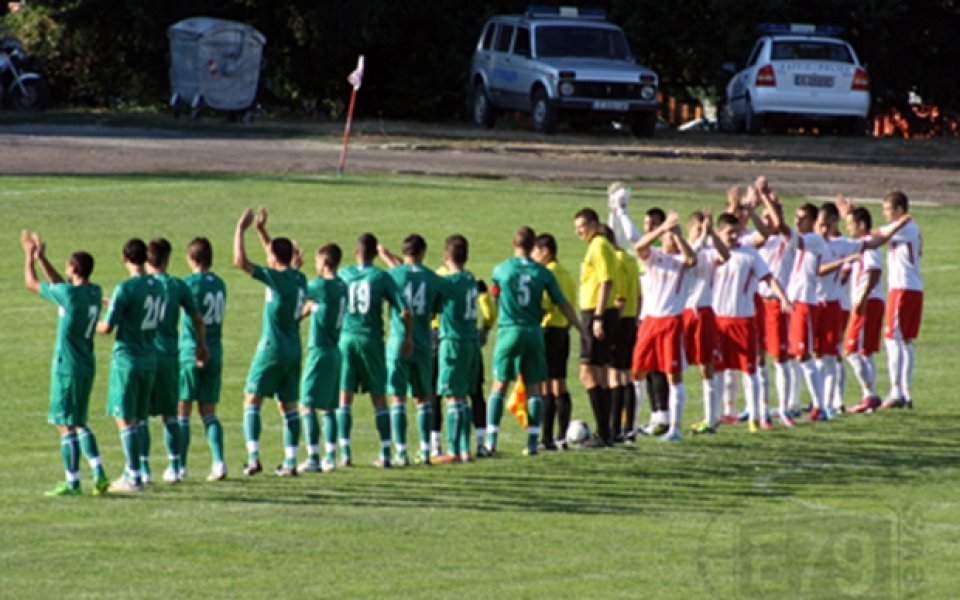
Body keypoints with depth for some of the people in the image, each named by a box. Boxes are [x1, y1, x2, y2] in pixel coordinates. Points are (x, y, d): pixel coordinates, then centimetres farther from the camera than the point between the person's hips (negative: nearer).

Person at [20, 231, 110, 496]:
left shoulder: (68, 294, -18)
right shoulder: (95, 293, 5)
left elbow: (31, 283, -5)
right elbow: (59, 284, 23)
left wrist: (30, 255, 10)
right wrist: (41, 257, 26)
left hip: (67, 367, -8)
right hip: (87, 366, 8)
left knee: (66, 425, -1)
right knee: (79, 423, 17)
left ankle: (72, 482, 0)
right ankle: (99, 474, 9)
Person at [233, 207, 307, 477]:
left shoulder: (276, 278, -15)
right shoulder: (299, 278, 7)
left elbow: (240, 262, -18)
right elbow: (279, 256, 28)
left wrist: (241, 230, -9)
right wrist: (261, 230, 29)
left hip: (272, 348, -7)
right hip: (294, 350, 7)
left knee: (252, 400, 0)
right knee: (288, 406, 9)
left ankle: (253, 458, -11)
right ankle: (290, 462, 7)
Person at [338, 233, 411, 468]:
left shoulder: (343, 275, 2)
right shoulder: (382, 277, -2)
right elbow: (404, 310, -6)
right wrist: (408, 337, 6)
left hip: (346, 339, 1)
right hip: (372, 341, -1)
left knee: (344, 397, 5)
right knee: (379, 398, 7)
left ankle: (345, 453, -2)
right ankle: (385, 454, 5)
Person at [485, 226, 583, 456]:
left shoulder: (501, 270, -1)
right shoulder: (543, 273, 1)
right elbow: (563, 304, 5)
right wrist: (582, 330, 14)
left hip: (509, 332, -1)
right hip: (534, 333, 1)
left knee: (499, 386, 2)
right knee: (533, 388, 7)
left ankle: (491, 442, -5)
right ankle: (532, 442, 4)